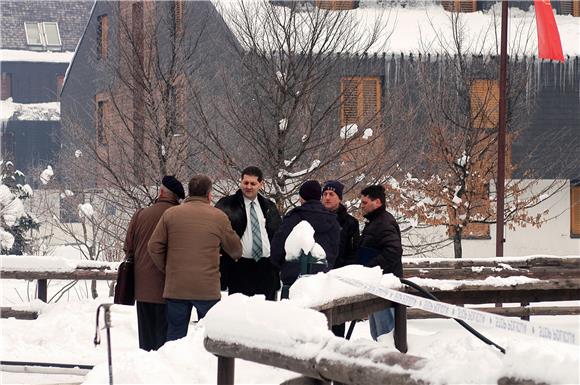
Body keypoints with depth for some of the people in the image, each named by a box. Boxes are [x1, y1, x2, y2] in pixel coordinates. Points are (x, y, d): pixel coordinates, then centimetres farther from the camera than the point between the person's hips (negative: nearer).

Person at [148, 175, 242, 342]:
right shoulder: (219, 217, -1)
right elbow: (235, 250, 8)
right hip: (207, 289, -2)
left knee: (175, 336, 7)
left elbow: (154, 246, 3)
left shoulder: (170, 214, 3)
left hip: (175, 288, 2)